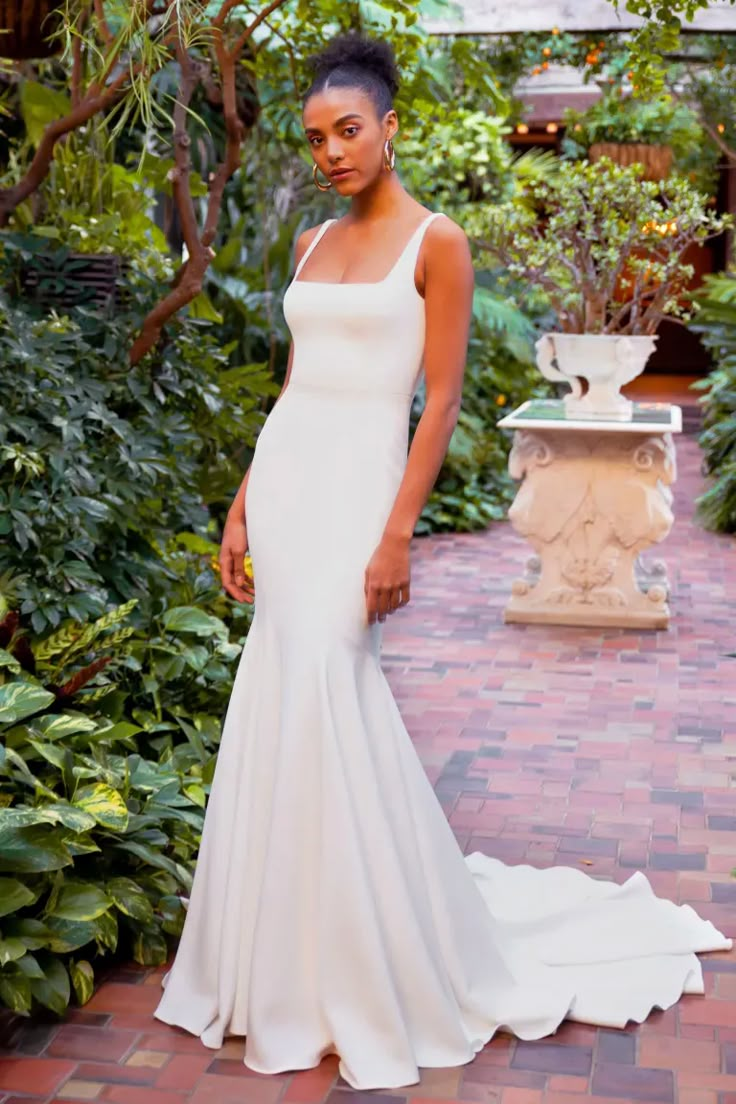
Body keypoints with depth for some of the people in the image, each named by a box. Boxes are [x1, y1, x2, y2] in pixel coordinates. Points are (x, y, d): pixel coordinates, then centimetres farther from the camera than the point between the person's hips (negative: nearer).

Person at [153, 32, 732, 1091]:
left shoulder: (436, 241, -6)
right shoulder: (313, 245, 14)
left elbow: (441, 402, -11)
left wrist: (396, 535, -17)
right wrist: (241, 511, 12)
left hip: (356, 485, -7)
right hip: (283, 479, 7)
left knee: (324, 703, -9)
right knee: (289, 709, 7)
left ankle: (375, 978, 8)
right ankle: (311, 949, 24)